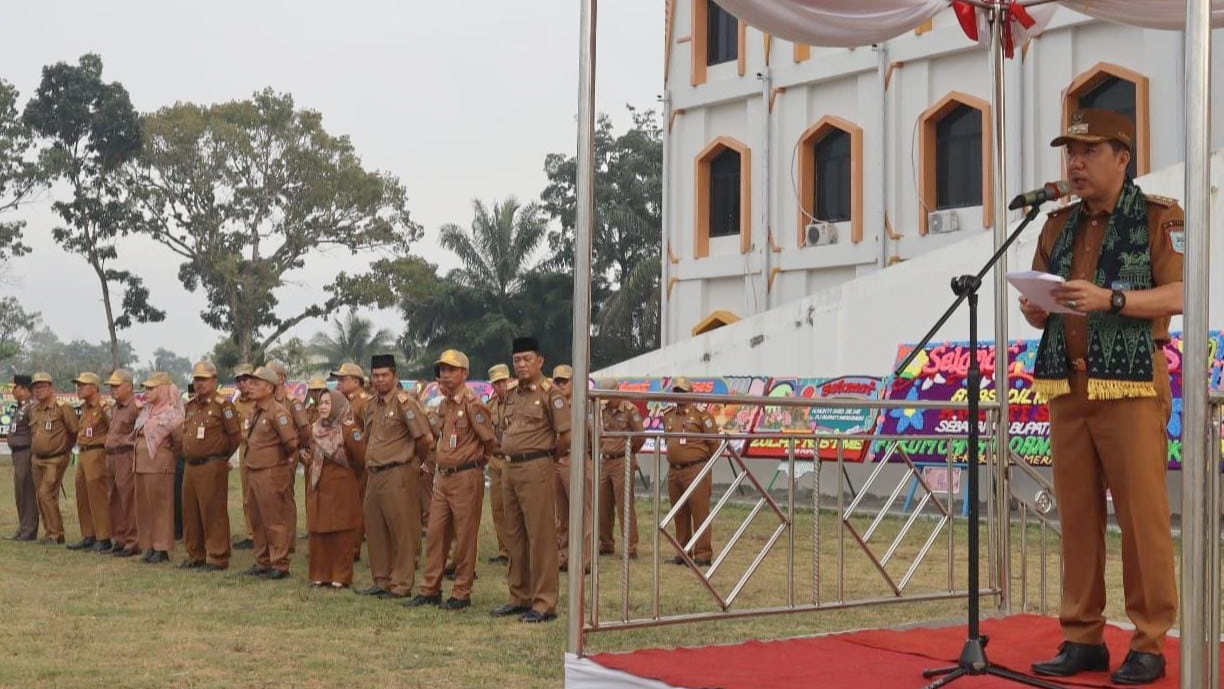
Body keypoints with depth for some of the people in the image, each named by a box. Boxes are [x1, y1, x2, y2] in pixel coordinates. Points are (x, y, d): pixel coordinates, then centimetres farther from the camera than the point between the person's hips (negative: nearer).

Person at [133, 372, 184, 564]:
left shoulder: (170, 414, -12)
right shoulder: (147, 411, 13)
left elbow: (180, 440, -13)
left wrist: (171, 456, -1)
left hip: (159, 465, -8)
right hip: (141, 463, 8)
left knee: (160, 505, -3)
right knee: (143, 505, 10)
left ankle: (162, 549, 2)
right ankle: (149, 546, 18)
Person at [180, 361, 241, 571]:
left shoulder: (222, 404, -8)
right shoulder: (190, 405, 15)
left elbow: (235, 435, -9)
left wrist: (222, 456, 0)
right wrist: (188, 455, 17)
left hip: (212, 466, -8)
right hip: (190, 466, 8)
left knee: (213, 513, -5)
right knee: (190, 513, 13)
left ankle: (217, 558, 1)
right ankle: (195, 556, 24)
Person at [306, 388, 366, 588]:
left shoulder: (348, 429, -9)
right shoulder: (316, 429, 11)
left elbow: (361, 457, -14)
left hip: (341, 487, -6)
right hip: (318, 487, 6)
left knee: (341, 534, -1)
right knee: (318, 532, 6)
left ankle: (341, 577, 6)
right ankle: (320, 574, 14)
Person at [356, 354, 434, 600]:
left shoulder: (404, 401, -11)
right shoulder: (372, 405, 15)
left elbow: (425, 438, -13)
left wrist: (413, 459, 1)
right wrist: (370, 463, 18)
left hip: (397, 474, -9)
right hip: (374, 474, 9)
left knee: (402, 531, -2)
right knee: (375, 529, 13)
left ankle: (401, 584, 4)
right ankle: (381, 581, 23)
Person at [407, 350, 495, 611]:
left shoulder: (471, 403, -13)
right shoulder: (444, 404, 13)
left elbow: (490, 438, -12)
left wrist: (477, 461, 3)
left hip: (466, 477, -8)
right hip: (442, 476, 8)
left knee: (465, 537, 0)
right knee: (435, 534, 10)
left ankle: (462, 594, 7)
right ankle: (430, 589, 18)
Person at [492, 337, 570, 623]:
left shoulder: (550, 393, -9)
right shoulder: (512, 396, 15)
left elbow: (567, 434, -13)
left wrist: (548, 454, 0)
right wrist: (509, 453, 14)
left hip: (536, 468, -8)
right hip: (510, 468, 8)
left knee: (540, 536, -5)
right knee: (514, 536, 13)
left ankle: (544, 603, -2)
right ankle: (519, 597, 22)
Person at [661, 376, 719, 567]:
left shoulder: (701, 415, -5)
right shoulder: (668, 417, 14)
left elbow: (714, 442, -3)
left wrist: (701, 461, 4)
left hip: (696, 470, -6)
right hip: (674, 471, 6)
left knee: (700, 513, -5)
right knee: (680, 515, 11)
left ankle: (703, 554, -2)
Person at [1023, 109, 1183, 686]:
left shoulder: (1158, 218, 3)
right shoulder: (1058, 226, 17)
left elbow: (1179, 294, -8)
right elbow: (1037, 309, 17)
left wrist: (1108, 298, -20)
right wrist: (1035, 309, -6)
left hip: (1131, 384, -5)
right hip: (1066, 385, 5)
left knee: (1142, 514, -4)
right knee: (1077, 515, 4)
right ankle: (1082, 638, 10)